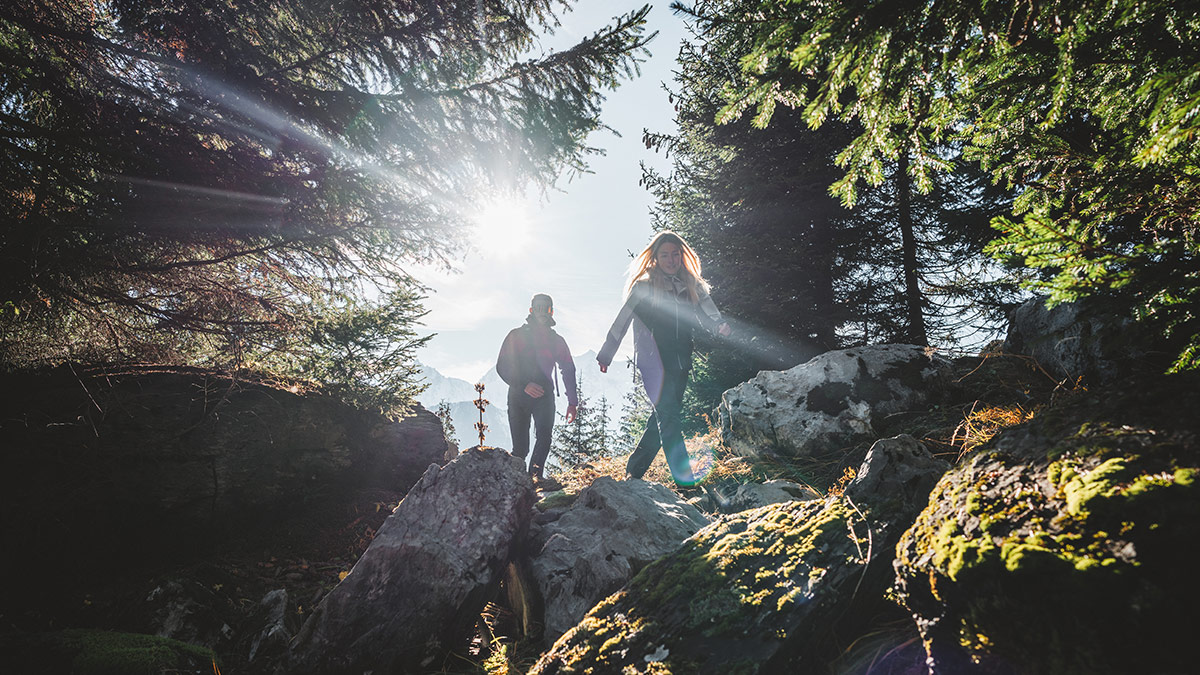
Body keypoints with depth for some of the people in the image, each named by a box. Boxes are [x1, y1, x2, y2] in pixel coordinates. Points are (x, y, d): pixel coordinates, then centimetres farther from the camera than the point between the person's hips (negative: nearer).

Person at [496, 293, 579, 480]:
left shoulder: (557, 340, 15)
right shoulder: (516, 335, 7)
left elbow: (568, 370, 18)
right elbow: (502, 367, -1)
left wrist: (573, 402, 9)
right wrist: (524, 385, -16)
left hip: (544, 395, 2)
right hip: (518, 395, -1)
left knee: (544, 435, -23)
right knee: (520, 447, -1)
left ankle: (535, 475, -23)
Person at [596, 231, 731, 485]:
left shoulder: (691, 286, 14)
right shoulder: (644, 286, 2)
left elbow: (706, 314, 8)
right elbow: (622, 321, 3)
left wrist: (720, 326, -16)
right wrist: (605, 356, 4)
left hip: (679, 362, 5)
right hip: (653, 361, -5)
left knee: (663, 418, 6)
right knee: (668, 416, -14)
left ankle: (635, 469, 19)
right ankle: (684, 475, -16)